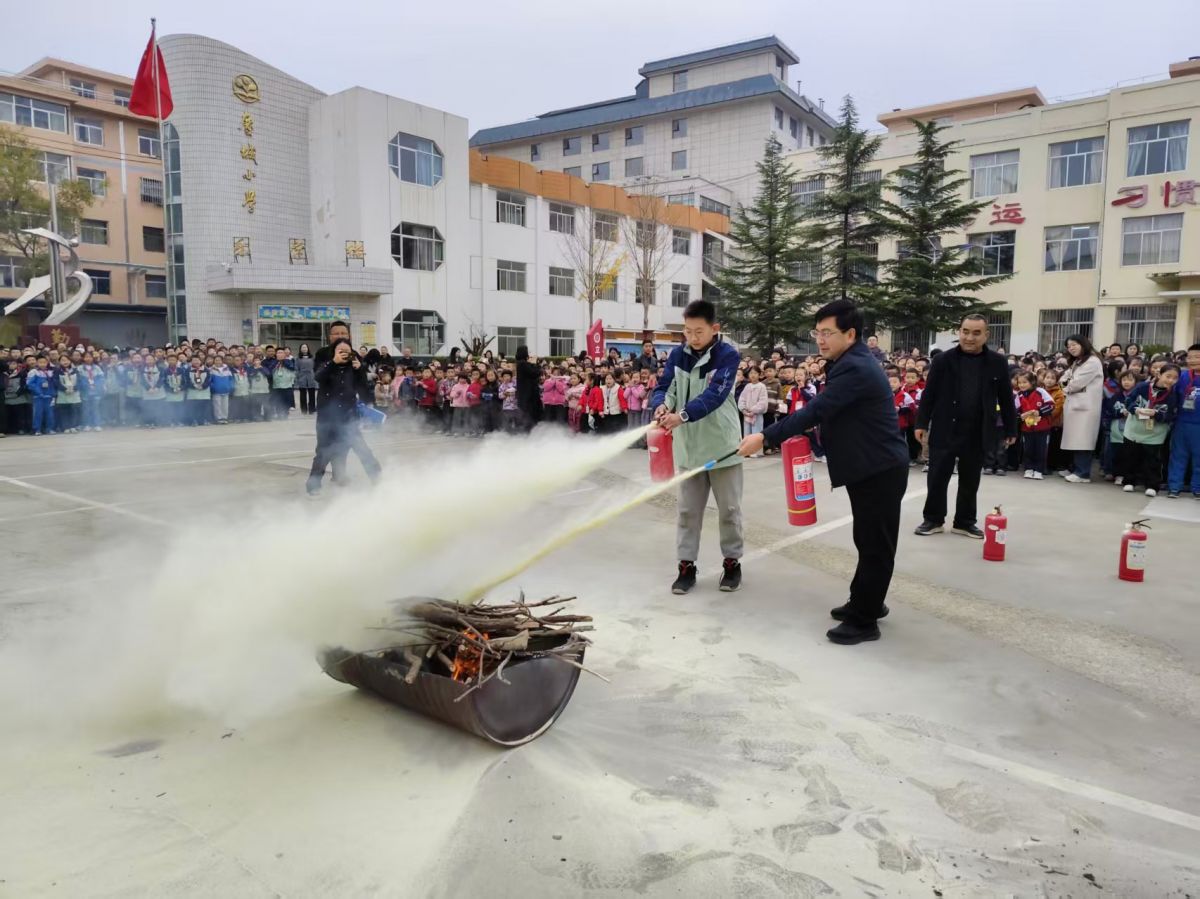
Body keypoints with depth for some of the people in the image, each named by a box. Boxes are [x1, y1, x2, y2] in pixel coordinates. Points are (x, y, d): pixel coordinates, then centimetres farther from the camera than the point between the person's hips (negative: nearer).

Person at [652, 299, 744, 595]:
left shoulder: (728, 356, -13)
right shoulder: (678, 354, 1)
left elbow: (715, 395, -24)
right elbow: (663, 387, -2)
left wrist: (682, 415, -37)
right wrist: (662, 405, -26)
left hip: (722, 445, -3)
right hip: (688, 447, 3)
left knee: (729, 509, 10)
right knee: (688, 510, 9)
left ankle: (732, 562, 25)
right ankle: (686, 565, 19)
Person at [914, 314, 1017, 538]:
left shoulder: (998, 363, 1)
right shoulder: (943, 360, -3)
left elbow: (1006, 399, 6)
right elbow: (929, 394, 0)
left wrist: (1010, 429, 7)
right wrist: (922, 423, -3)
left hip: (977, 433, 1)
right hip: (945, 430, -1)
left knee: (970, 480, 11)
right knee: (937, 477, 4)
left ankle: (965, 522, 24)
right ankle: (933, 519, 17)